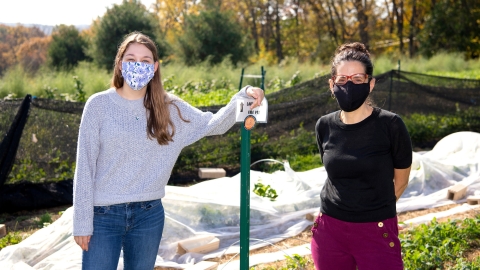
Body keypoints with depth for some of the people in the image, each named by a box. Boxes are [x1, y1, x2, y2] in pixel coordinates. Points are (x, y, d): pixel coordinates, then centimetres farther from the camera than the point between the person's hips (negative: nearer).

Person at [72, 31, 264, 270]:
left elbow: (213, 125, 0)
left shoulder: (168, 107, 3)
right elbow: (85, 167, -5)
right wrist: (82, 221, -7)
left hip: (149, 215, 3)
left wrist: (243, 97, -16)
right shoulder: (99, 105, -6)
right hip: (104, 215, -2)